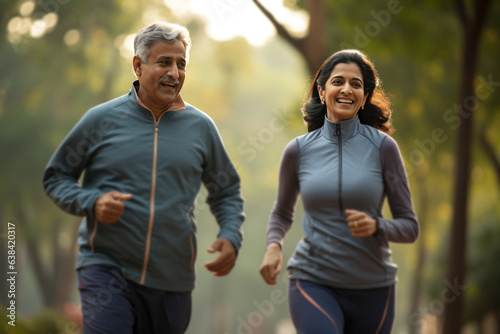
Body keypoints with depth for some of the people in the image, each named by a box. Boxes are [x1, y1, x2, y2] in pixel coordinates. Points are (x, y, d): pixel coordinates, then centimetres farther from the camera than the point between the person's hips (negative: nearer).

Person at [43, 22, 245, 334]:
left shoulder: (200, 126, 6)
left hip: (173, 279, 3)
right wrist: (92, 202, -13)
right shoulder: (102, 119, -1)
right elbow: (56, 177, 7)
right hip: (107, 268, -3)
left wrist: (231, 237, -2)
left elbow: (227, 191, 16)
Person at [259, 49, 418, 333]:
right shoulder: (298, 150, 2)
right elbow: (282, 213, 17)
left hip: (372, 287, 1)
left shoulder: (383, 147, -2)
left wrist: (375, 225, -18)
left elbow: (409, 226, 1)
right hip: (313, 281, -1)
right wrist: (274, 245, -3)